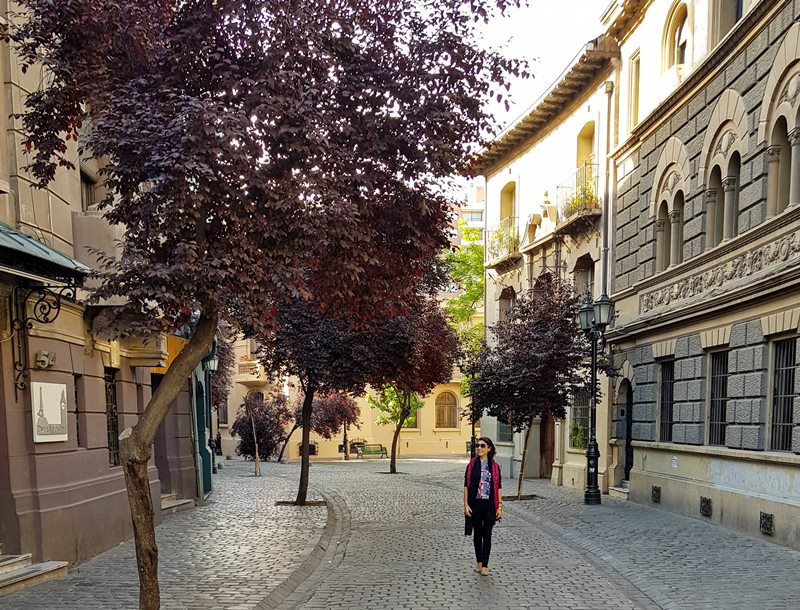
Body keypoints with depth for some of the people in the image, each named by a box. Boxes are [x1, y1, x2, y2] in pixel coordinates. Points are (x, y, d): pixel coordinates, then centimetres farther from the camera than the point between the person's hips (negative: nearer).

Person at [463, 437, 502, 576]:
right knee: (477, 533, 11)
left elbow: (499, 487, 2)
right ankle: (479, 561, 26)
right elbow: (466, 485, 1)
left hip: (489, 505, -1)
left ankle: (485, 565, 6)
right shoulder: (472, 464, 0)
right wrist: (466, 504, -5)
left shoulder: (494, 466, 0)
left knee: (487, 535, 1)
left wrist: (500, 506, -2)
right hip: (475, 504, 1)